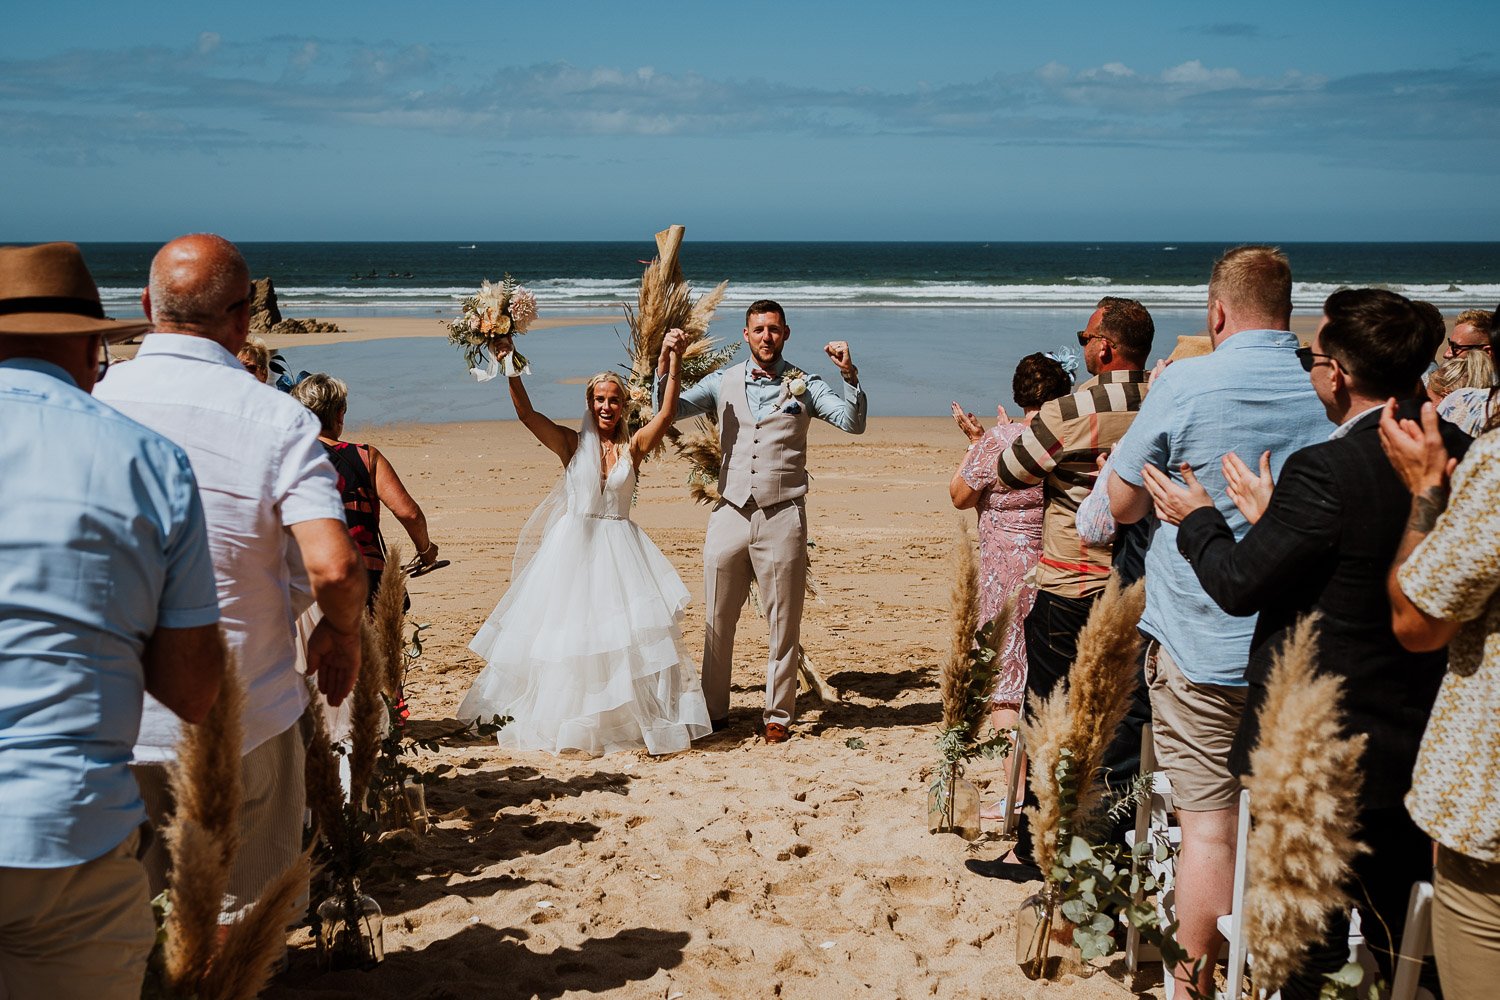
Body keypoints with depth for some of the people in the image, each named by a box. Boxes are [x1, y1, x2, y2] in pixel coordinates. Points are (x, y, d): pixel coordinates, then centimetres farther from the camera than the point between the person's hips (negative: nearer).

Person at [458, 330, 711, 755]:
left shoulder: (633, 447, 3)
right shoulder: (571, 444, 1)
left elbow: (667, 414, -10)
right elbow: (526, 414, -8)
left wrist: (674, 362, -19)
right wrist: (510, 368, -19)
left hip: (620, 549, 1)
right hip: (573, 548, -1)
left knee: (630, 631, -3)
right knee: (568, 632, 3)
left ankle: (634, 718, 8)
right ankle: (567, 718, 17)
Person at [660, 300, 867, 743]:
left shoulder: (804, 385, 4)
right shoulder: (723, 383, 9)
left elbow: (853, 423, -5)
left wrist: (849, 374, -19)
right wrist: (665, 364, -8)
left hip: (782, 519, -1)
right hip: (729, 515, 2)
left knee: (784, 623, 5)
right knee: (718, 622, 9)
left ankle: (778, 715, 17)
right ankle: (713, 710, 22)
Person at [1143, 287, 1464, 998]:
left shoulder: (1325, 472, -25)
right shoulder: (1459, 455, -2)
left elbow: (1239, 586, -16)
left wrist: (1198, 519, 2)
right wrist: (1273, 518, 11)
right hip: (1419, 742, 7)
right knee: (1400, 933, 22)